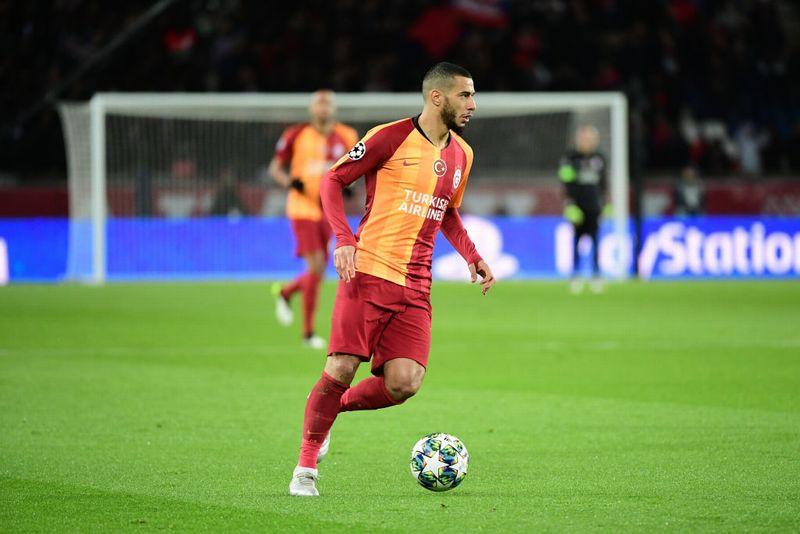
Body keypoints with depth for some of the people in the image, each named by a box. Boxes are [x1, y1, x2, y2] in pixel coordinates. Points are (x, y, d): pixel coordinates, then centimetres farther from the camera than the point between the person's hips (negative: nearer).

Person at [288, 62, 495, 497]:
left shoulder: (461, 155, 14)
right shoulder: (390, 137, -5)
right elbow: (332, 181, 0)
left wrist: (472, 258, 14)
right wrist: (344, 238, -13)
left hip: (415, 288, 5)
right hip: (369, 271, -5)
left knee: (404, 383, -10)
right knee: (341, 370, -10)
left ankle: (335, 407, 19)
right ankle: (306, 467, 8)